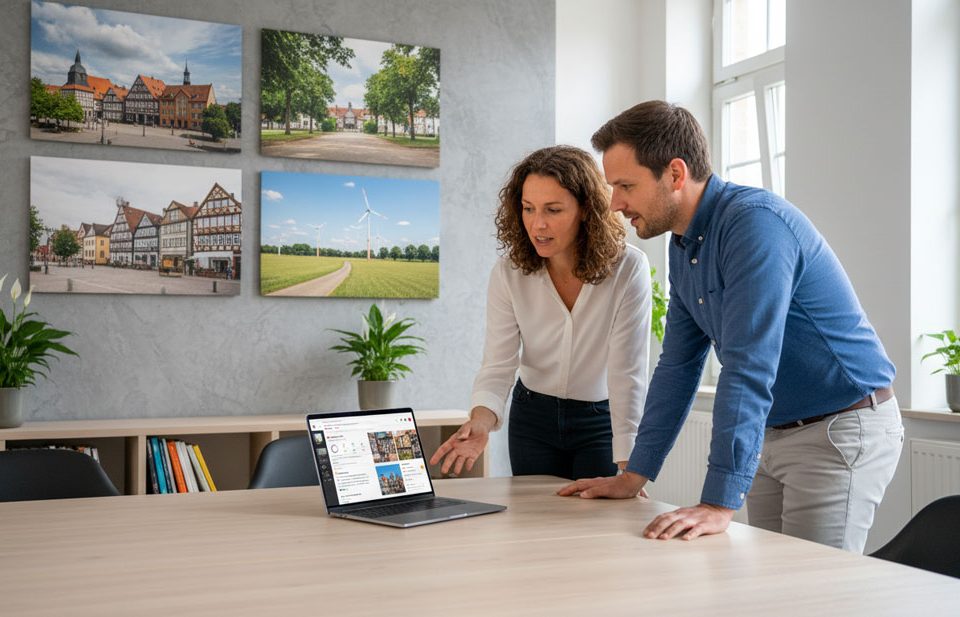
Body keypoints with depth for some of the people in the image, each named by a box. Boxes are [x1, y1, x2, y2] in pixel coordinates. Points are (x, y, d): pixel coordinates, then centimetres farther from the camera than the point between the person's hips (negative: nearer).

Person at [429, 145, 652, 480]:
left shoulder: (628, 268, -23)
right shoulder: (509, 272, -15)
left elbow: (628, 374, -24)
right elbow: (498, 365, -16)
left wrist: (629, 470, -27)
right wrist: (480, 422, -36)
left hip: (602, 421, -2)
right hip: (533, 417, 3)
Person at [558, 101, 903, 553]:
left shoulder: (754, 222, -23)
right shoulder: (683, 245, 6)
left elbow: (749, 368, -31)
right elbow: (678, 365, 11)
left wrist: (719, 505, -34)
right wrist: (633, 477, 9)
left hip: (843, 431, -8)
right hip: (772, 434, 8)